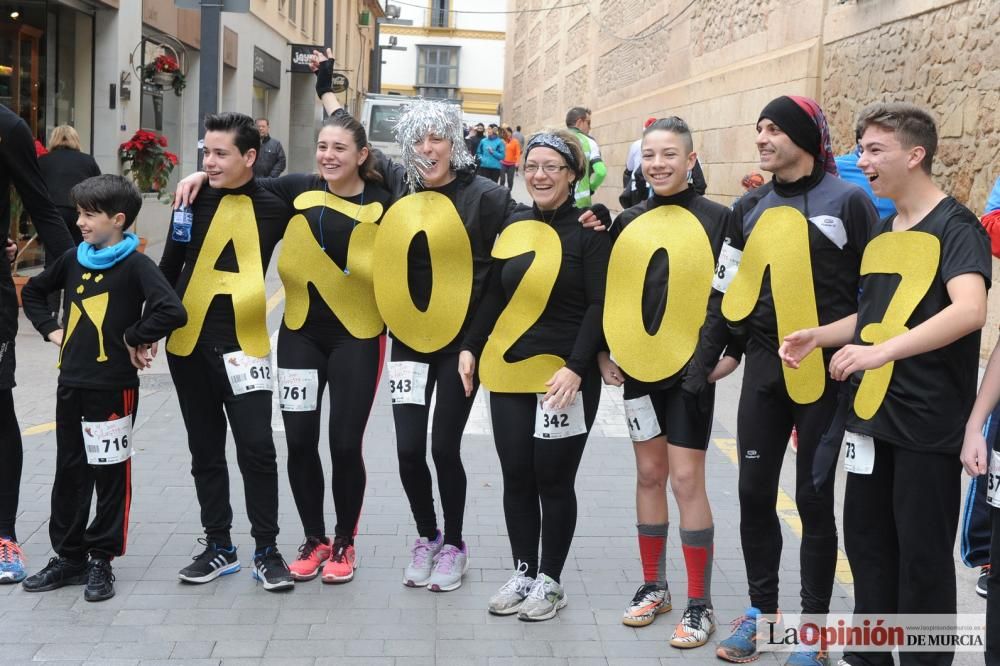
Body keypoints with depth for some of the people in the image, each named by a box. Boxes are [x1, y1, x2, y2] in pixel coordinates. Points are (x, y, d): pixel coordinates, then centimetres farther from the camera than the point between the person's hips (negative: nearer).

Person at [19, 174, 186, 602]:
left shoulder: (135, 265, -12)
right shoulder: (73, 259, 7)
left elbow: (173, 311, -26)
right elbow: (33, 291, 24)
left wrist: (135, 338, -15)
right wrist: (51, 330, 10)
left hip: (113, 388, -6)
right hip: (70, 385, 6)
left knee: (110, 476, 5)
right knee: (69, 474, 13)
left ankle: (101, 559, 17)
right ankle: (68, 556, 26)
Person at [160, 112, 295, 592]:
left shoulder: (275, 207, -3)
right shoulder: (196, 199, 0)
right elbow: (169, 266, 5)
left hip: (242, 343, -2)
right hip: (188, 341, 2)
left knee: (256, 448, -6)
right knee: (206, 450, 10)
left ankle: (266, 551, 8)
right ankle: (218, 546, 23)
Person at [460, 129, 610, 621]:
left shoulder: (589, 230, -6)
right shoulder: (513, 225, 10)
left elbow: (599, 305, -12)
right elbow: (494, 295, 15)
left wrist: (576, 368, -21)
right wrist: (471, 347, 5)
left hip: (566, 377, -5)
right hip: (509, 372, 5)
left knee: (553, 479, 3)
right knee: (516, 478, 9)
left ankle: (550, 581, 19)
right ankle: (523, 574, 24)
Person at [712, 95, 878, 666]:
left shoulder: (848, 200, -6)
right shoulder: (751, 208, 9)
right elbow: (729, 286, 15)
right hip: (764, 367, 5)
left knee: (814, 497, 2)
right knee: (755, 491, 8)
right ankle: (763, 610, 25)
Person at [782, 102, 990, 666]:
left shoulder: (956, 227, -12)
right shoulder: (881, 232, 12)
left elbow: (969, 310, -28)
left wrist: (882, 351, -35)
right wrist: (819, 336, 6)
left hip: (929, 422, -8)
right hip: (871, 413, 8)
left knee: (922, 554, 2)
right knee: (865, 538, 15)